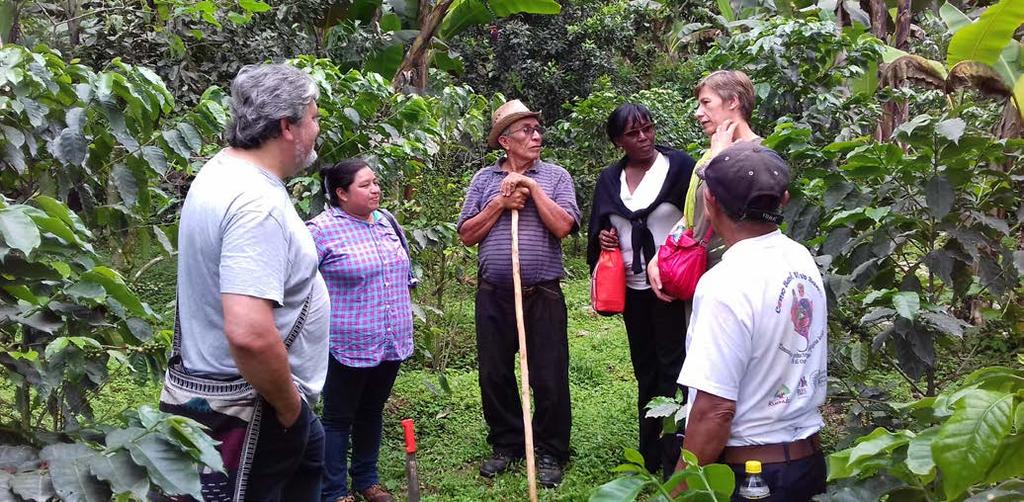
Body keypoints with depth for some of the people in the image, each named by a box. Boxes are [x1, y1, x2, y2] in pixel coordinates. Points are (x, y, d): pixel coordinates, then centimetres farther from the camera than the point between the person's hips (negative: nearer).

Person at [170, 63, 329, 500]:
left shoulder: (219, 170, 6)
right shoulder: (258, 204, -27)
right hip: (254, 411, -10)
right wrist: (289, 406, -21)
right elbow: (249, 333, -37)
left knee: (311, 453, 29)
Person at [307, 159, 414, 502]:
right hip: (348, 345, -6)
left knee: (372, 413, 19)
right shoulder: (321, 230, -13)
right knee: (338, 419, 7)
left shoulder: (386, 221, 8)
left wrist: (401, 315, 20)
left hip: (390, 342, 7)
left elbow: (403, 272, 20)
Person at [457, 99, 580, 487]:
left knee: (549, 377, 2)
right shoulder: (484, 179, 8)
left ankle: (550, 453, 17)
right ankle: (505, 444, 28)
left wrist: (532, 187, -10)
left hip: (543, 295, -2)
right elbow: (467, 235, 3)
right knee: (494, 375, 11)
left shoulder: (555, 177, 4)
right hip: (493, 294, 2)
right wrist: (500, 203, -7)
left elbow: (562, 226, -11)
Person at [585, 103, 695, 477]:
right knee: (645, 369, 14)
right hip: (632, 286, 5)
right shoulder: (609, 179, 7)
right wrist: (602, 238, -5)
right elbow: (599, 227, 17)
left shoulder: (679, 166, -7)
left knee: (673, 366, -3)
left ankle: (674, 459, 6)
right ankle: (650, 457, 25)